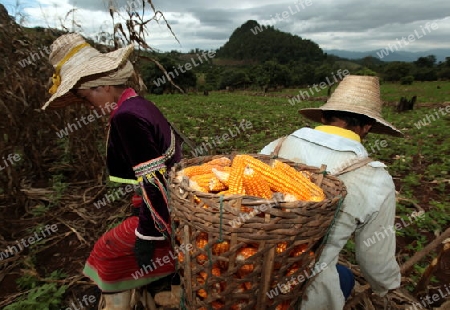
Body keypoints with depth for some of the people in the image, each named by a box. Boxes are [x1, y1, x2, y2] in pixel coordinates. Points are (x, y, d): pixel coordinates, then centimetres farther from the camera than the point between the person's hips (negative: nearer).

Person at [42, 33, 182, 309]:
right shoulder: (139, 103, 5)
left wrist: (148, 234, -17)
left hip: (168, 210, -9)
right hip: (178, 200, 9)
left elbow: (152, 179, -26)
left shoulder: (126, 117, -24)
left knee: (109, 253, 10)